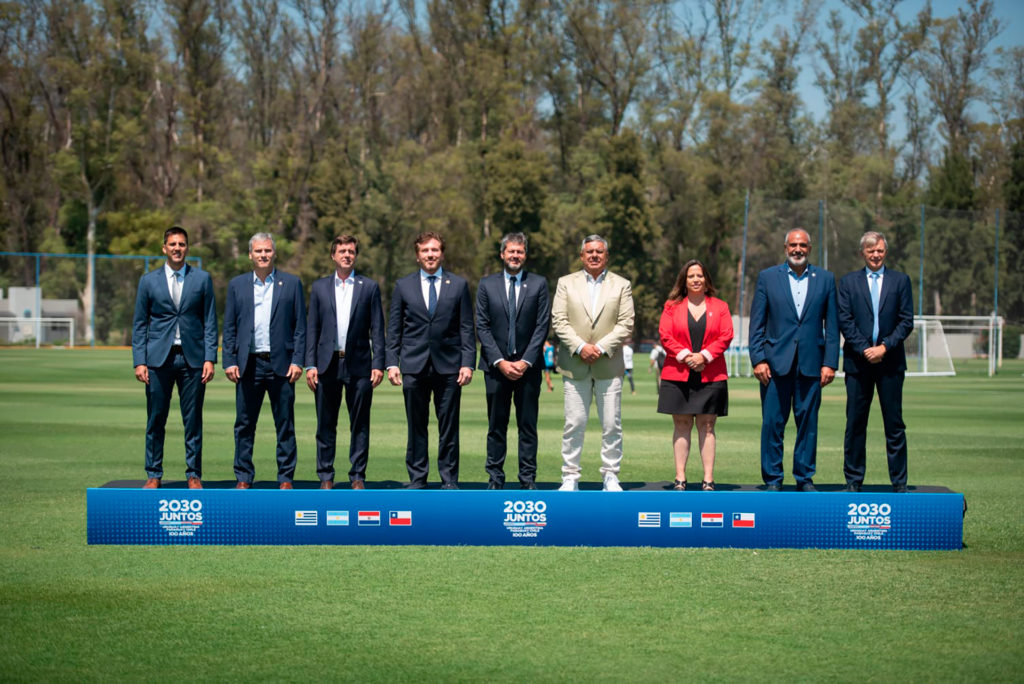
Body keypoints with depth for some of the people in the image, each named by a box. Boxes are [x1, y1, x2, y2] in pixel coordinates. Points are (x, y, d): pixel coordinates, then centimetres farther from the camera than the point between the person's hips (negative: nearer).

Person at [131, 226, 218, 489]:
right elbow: (139, 325, 8)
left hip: (192, 358, 0)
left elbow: (210, 322, 6)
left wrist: (210, 358, -3)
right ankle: (154, 475, 11)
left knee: (193, 420, 2)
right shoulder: (149, 281, 8)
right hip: (159, 358, 0)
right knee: (155, 420, 2)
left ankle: (194, 475, 10)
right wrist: (139, 362, -1)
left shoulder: (202, 279, 7)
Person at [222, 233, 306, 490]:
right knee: (244, 424, 3)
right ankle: (243, 478, 10)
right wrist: (229, 362, 0)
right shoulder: (237, 284, 10)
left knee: (285, 425, 2)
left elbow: (300, 326, 4)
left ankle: (286, 478, 8)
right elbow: (229, 328, 10)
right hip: (249, 365, 1)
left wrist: (297, 361, -5)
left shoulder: (291, 283, 6)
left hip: (281, 364, -1)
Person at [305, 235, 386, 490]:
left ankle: (357, 476, 9)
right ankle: (325, 476, 11)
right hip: (327, 365, 1)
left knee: (360, 425, 2)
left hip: (359, 366, -1)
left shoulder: (370, 287, 6)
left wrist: (378, 364, -5)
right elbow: (312, 328, 8)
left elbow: (377, 330, 4)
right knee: (325, 424, 4)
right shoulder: (320, 287, 10)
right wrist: (310, 365, 0)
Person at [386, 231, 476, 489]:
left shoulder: (458, 285, 7)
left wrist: (467, 363, -4)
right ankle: (417, 478, 12)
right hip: (414, 366, 1)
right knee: (416, 426, 4)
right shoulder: (403, 286, 9)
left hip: (448, 365, 0)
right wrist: (392, 363, -1)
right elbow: (394, 329, 9)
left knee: (449, 426, 2)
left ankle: (449, 479, 8)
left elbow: (467, 329, 5)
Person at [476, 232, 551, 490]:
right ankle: (495, 477, 7)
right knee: (496, 426, 2)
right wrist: (500, 362, -8)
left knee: (528, 425, 2)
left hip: (528, 366, 0)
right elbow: (482, 326, 2)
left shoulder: (539, 284, 6)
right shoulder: (487, 284, 7)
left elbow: (542, 326, 0)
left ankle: (528, 478, 6)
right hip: (496, 366, 0)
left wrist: (525, 361, -9)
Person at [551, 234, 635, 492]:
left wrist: (602, 347, -12)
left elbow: (625, 324, 0)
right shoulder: (566, 283, 9)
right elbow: (559, 321, 1)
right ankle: (570, 477, 6)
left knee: (612, 425, 2)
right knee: (574, 424, -1)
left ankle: (610, 476, 10)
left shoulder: (621, 285, 8)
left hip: (609, 366, 0)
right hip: (575, 366, 0)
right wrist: (580, 347, -13)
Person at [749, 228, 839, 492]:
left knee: (808, 422, 4)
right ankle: (773, 479, 7)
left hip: (810, 364, 1)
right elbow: (757, 324, 4)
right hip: (776, 362, -1)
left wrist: (830, 363, 0)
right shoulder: (767, 277, 6)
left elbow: (832, 325, 7)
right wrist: (758, 359, -5)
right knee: (772, 423, 0)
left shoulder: (825, 279, 9)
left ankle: (805, 478, 13)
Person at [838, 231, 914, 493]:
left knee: (894, 423, 1)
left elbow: (907, 321, 2)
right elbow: (845, 321, 1)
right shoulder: (848, 282, 8)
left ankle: (899, 482, 6)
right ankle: (853, 480, 10)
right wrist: (864, 349, -11)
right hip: (858, 361, 0)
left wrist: (885, 347, -10)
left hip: (890, 361, 0)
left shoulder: (900, 280, 8)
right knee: (855, 423, 3)